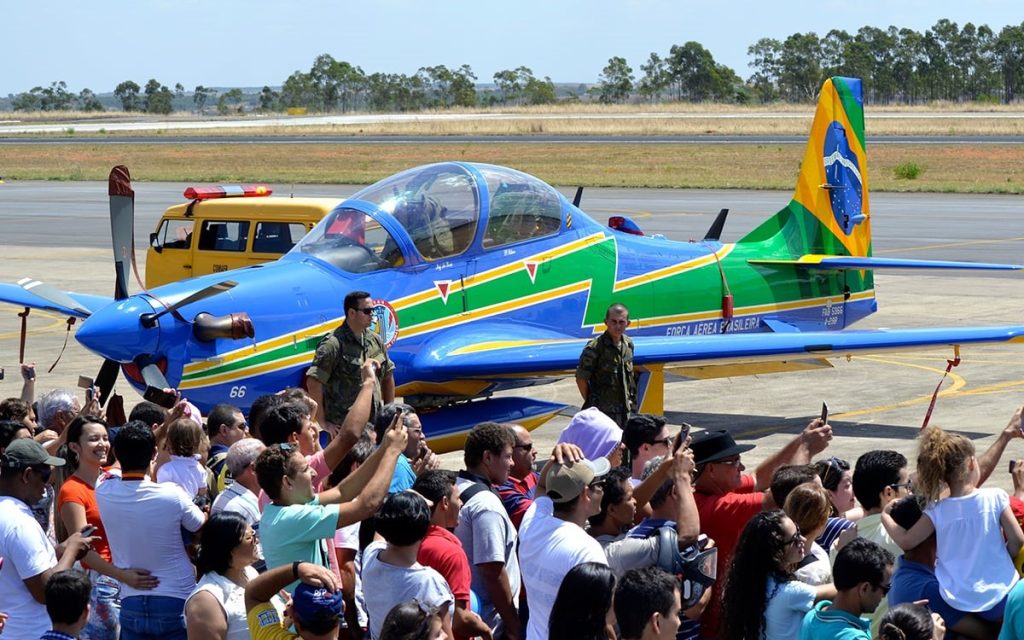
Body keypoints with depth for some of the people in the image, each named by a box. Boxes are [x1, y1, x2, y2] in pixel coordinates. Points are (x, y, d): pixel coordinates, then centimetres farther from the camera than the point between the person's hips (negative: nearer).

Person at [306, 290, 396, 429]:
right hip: (343, 427, -7)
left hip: (375, 424, 7)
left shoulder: (375, 340, 12)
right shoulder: (333, 344, -11)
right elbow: (313, 382, -18)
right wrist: (322, 421, -16)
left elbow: (387, 377, 23)